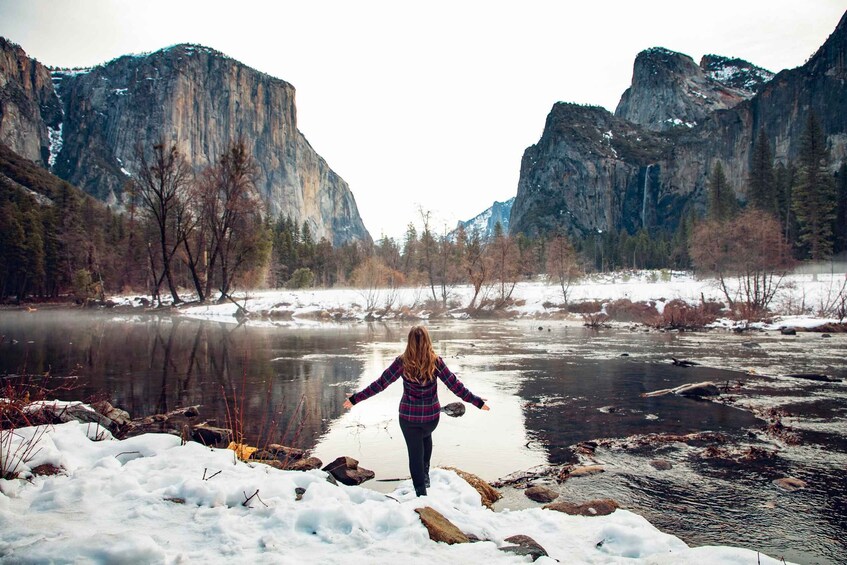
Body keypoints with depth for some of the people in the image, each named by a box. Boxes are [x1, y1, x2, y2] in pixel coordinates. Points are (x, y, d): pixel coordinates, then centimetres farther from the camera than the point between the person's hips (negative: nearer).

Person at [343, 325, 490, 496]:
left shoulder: (402, 362, -13)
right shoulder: (435, 362, -12)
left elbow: (380, 383, -11)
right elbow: (455, 385, -10)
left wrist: (356, 398, -2)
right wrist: (478, 402, 0)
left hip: (408, 416, -1)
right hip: (431, 415, 2)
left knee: (415, 452, 10)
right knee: (426, 436, 33)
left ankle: (421, 491, 11)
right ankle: (425, 474, 32)